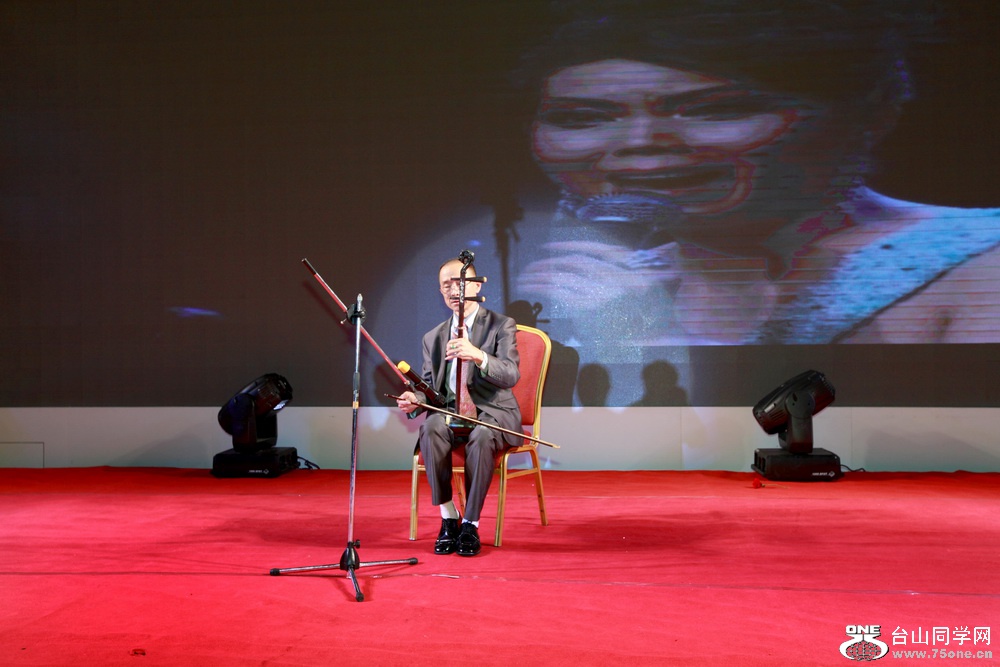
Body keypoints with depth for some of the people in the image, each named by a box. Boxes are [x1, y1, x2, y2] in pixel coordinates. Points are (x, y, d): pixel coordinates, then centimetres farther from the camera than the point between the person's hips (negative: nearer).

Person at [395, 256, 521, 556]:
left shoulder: (501, 326, 0)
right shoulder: (433, 337, 15)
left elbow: (511, 376, -16)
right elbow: (431, 386, 16)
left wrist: (478, 355, -35)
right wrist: (416, 400, -9)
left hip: (493, 411, -3)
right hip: (451, 411, 3)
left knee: (482, 437, -38)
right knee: (430, 429, -32)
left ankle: (471, 525, -25)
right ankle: (448, 518, -22)